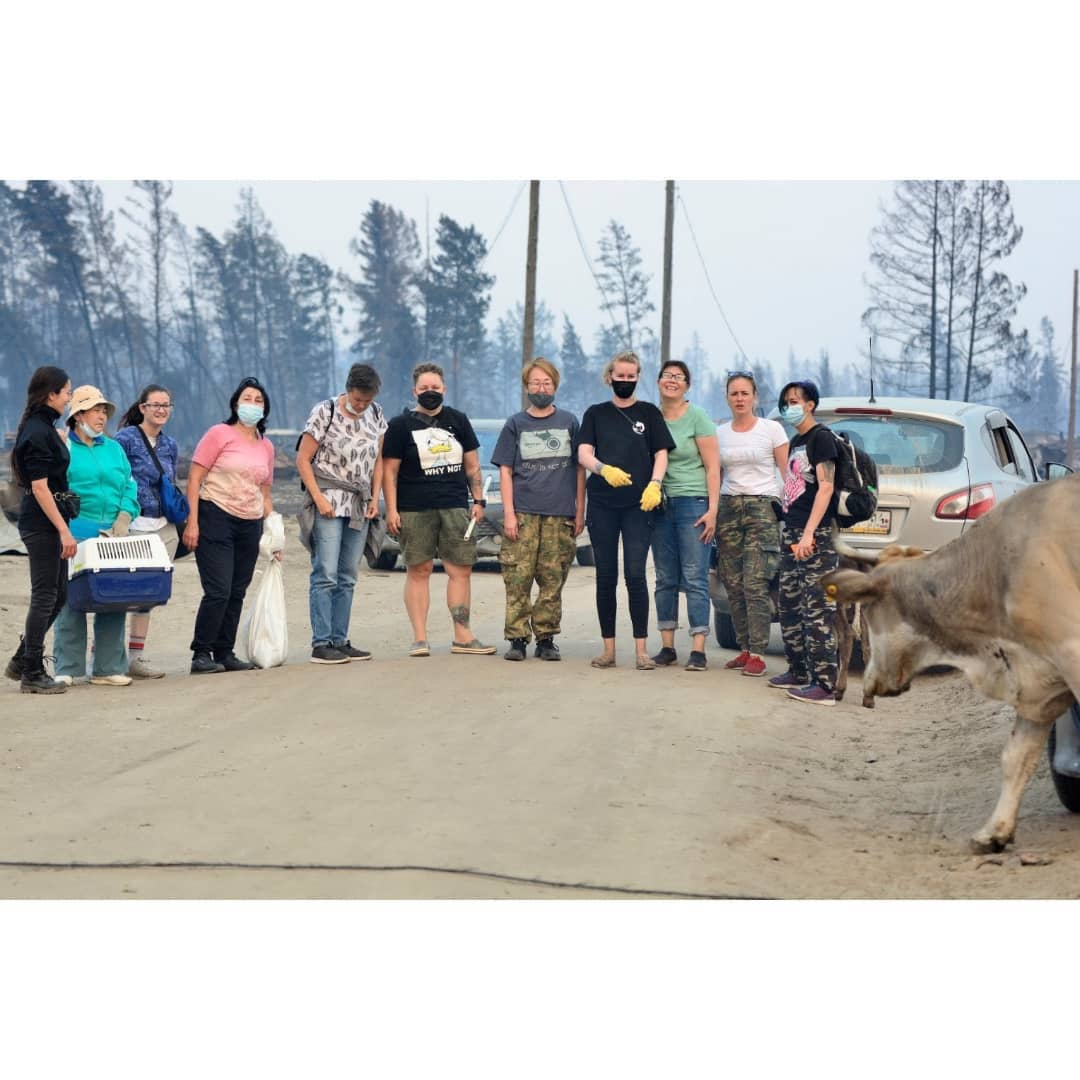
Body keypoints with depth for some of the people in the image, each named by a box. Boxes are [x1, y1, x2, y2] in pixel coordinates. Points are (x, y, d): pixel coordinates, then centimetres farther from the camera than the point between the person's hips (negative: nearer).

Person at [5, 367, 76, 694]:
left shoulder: (45, 428, 13)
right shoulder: (38, 433, -17)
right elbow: (39, 487, -20)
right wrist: (64, 531, -21)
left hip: (47, 522, 10)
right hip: (41, 522, -10)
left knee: (56, 594, 14)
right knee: (45, 595, -3)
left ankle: (22, 662, 22)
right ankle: (32, 674, 4)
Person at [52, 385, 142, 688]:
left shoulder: (114, 448, 19)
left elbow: (129, 487, 15)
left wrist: (123, 520, -1)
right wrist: (66, 528, -11)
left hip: (112, 535, 5)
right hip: (75, 534, -5)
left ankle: (109, 668, 8)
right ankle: (67, 670, -2)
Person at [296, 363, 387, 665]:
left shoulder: (375, 414, 8)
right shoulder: (325, 413, -8)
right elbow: (303, 460, -7)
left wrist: (374, 498, 5)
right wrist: (318, 498, -14)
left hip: (359, 506, 6)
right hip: (329, 503, -6)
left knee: (347, 578, 7)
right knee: (325, 575, -9)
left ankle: (340, 641, 11)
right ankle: (321, 644, -8)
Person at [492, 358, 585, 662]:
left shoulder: (569, 422, 11)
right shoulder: (516, 424, 9)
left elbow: (579, 468, 13)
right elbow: (505, 471, 7)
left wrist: (580, 511, 7)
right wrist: (509, 513, -3)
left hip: (560, 515, 1)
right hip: (523, 513, -1)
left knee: (553, 581, 1)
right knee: (518, 580, -6)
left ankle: (546, 639, 8)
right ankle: (517, 639, -1)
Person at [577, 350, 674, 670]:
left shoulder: (649, 412, 9)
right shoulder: (596, 413, 11)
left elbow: (661, 453, 5)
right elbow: (583, 453, 0)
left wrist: (654, 484, -14)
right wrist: (604, 469, -21)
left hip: (638, 504, -2)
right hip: (602, 503, 2)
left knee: (635, 574, -9)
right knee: (605, 575, 3)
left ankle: (641, 649, -5)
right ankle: (608, 648, 9)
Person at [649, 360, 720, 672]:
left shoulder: (697, 417, -2)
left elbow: (712, 466, -5)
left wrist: (712, 509, -12)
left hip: (692, 503, -4)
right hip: (660, 505, 4)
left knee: (695, 578, -8)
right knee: (665, 579, 7)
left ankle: (698, 650, -9)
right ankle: (667, 647, 12)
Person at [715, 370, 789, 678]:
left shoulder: (772, 429, 1)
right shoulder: (719, 433, 11)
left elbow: (788, 474, 1)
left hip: (762, 506, -4)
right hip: (728, 508, 4)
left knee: (754, 583, -14)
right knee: (733, 584, 1)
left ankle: (757, 654, -14)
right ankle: (745, 649, 10)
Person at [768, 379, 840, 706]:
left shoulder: (821, 437, -7)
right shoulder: (795, 442, 20)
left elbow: (826, 487, -15)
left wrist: (809, 533, -22)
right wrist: (789, 530, 18)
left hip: (816, 535, -10)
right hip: (791, 531, 10)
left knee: (818, 610, -12)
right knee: (789, 606, 13)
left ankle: (824, 684, -14)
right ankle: (798, 672, 23)